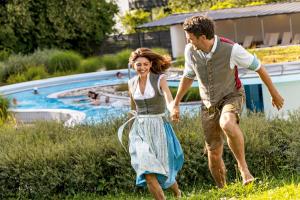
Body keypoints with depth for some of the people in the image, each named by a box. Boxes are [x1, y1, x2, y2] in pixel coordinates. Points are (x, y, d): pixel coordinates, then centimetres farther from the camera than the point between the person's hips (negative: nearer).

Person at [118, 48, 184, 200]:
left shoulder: (160, 79, -8)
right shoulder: (131, 83, 5)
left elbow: (170, 101, -23)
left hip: (158, 129, -3)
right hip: (139, 130, 3)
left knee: (160, 172, 10)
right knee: (148, 173, -15)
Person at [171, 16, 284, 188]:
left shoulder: (231, 49, -24)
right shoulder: (190, 51, -12)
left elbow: (258, 67, -10)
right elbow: (188, 76, 8)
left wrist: (274, 93, 0)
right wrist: (176, 104, 12)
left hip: (232, 96, -4)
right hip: (209, 104, 4)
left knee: (227, 124, -40)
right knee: (214, 154, 3)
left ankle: (243, 165, -20)